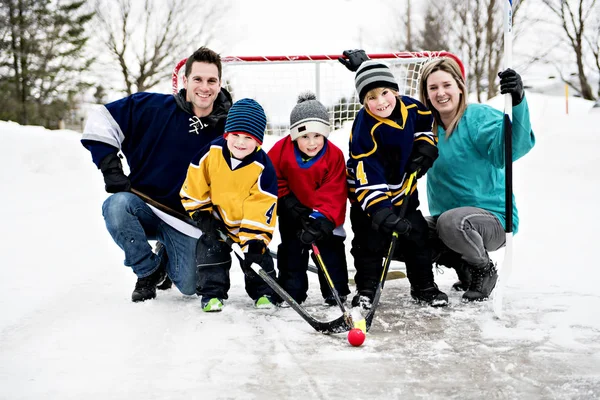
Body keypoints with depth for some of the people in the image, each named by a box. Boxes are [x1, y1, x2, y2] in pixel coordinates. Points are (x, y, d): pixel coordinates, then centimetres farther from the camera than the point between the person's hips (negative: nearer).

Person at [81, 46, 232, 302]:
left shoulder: (225, 130, -5)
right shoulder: (151, 107, -12)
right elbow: (100, 121, -8)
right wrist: (111, 168, -16)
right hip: (142, 205, -1)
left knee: (189, 286, -13)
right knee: (117, 206, -35)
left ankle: (166, 256, 26)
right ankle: (148, 270, -7)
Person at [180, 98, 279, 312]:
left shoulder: (263, 167, -26)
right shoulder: (211, 152, -21)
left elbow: (261, 207, -24)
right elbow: (193, 187, -9)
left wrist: (254, 240, -28)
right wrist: (201, 214, -10)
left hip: (251, 221, -1)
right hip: (216, 220, 2)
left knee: (256, 251, 0)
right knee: (210, 249, -3)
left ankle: (263, 291, 20)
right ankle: (212, 292, 12)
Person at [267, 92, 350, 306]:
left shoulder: (334, 155, -22)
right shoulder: (281, 150, -20)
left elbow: (334, 193, -23)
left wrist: (322, 219, -34)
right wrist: (288, 202, -16)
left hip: (325, 215, -1)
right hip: (293, 214, 1)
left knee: (331, 249, 1)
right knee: (291, 250, 8)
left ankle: (336, 294, 13)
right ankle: (291, 293, 19)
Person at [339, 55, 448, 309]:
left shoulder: (411, 107, -13)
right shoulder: (364, 129, -29)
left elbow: (427, 121, 14)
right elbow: (367, 176, -32)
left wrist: (425, 147, -2)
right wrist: (381, 212, -39)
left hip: (402, 190, 5)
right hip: (369, 194, -5)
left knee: (417, 235, 9)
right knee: (370, 240, -2)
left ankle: (423, 287, 23)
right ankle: (366, 289, 15)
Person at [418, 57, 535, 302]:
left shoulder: (478, 117, -13)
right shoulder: (428, 125, 5)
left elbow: (510, 148, -30)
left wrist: (516, 101, -48)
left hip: (494, 219, -6)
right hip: (445, 217, 7)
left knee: (452, 221, -37)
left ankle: (484, 270, -4)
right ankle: (463, 266, 9)